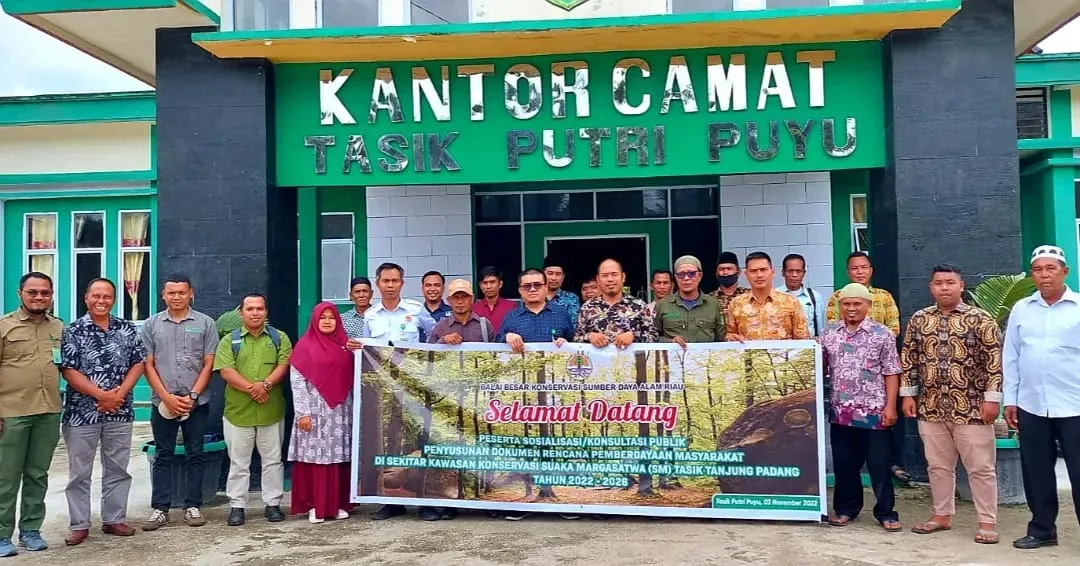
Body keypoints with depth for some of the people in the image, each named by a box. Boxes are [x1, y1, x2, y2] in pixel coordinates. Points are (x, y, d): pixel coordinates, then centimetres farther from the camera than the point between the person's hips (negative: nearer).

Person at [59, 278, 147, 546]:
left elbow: (138, 363, 3)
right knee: (79, 472, 5)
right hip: (81, 411, -2)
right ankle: (79, 525, 16)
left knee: (117, 469, 9)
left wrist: (120, 392, -11)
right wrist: (101, 395, -16)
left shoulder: (127, 329, 5)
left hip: (120, 411, 3)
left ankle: (114, 520, 20)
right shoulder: (72, 331, -3)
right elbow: (68, 370, -9)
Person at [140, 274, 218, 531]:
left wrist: (191, 396, -9)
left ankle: (193, 506, 14)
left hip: (197, 402, -1)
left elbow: (208, 365, 0)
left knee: (194, 456, 6)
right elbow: (148, 365, 2)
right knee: (163, 456, 7)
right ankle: (160, 509, 13)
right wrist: (167, 397, -8)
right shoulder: (151, 324, 6)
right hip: (162, 402, 1)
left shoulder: (205, 323, 2)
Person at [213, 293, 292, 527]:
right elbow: (226, 371, -6)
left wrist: (266, 384, -20)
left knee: (273, 460, 8)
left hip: (272, 410, 1)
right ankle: (237, 506, 17)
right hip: (238, 411, 0)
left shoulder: (279, 338, 7)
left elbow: (284, 365, -4)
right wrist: (250, 388, -17)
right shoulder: (229, 340, 5)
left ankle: (272, 504, 18)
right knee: (239, 462, 8)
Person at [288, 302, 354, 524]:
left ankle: (338, 504, 14)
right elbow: (296, 382, -6)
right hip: (315, 411, -3)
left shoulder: (345, 345, 10)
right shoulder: (305, 345, -1)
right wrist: (303, 413, -12)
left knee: (339, 457, 5)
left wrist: (353, 409, 1)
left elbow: (352, 377, 11)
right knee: (315, 457, -2)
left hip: (340, 412, 3)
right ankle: (314, 506, 7)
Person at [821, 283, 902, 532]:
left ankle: (886, 512, 16)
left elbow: (891, 373, -3)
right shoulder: (829, 335, 7)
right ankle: (846, 508, 24)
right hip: (840, 411, 3)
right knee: (843, 463, 11)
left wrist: (890, 406, -8)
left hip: (873, 411, -3)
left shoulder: (882, 334, -2)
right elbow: (820, 369, 13)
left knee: (879, 464, 3)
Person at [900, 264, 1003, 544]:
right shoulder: (918, 319, 6)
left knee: (981, 467, 3)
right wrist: (907, 393, 6)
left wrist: (992, 397, -11)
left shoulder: (980, 319, -4)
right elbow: (908, 358, 10)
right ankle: (942, 515, 25)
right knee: (937, 465, 13)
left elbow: (994, 360, -6)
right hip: (931, 407, 4)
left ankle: (987, 521, 14)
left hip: (971, 407, -3)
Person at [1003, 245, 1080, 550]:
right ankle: (1042, 529, 25)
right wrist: (1010, 400, 7)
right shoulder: (1021, 309, 7)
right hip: (1031, 406, 3)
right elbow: (1010, 357, 9)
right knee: (1036, 473, 12)